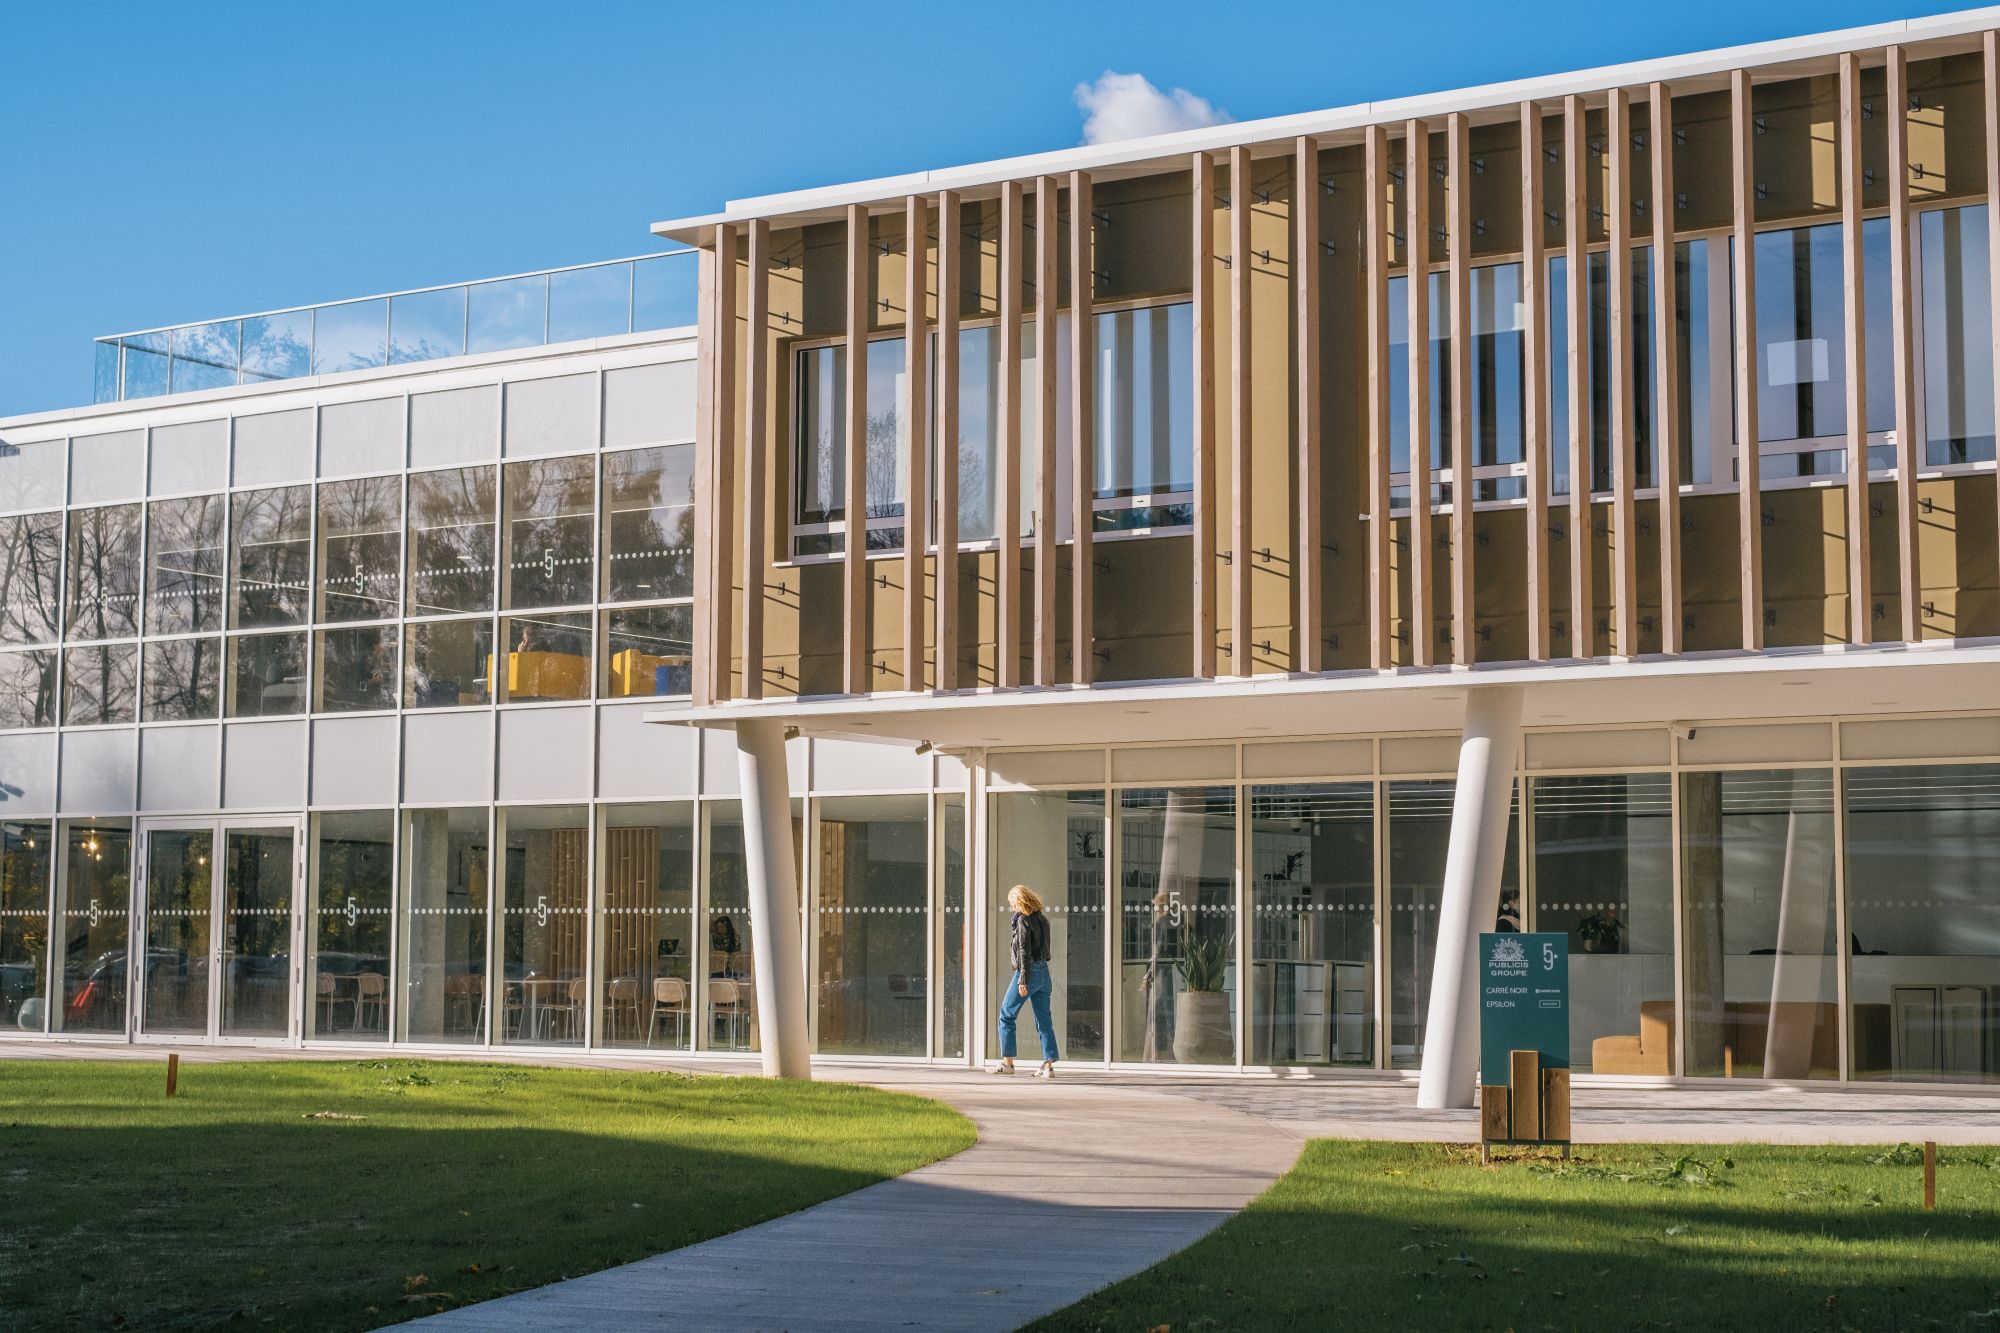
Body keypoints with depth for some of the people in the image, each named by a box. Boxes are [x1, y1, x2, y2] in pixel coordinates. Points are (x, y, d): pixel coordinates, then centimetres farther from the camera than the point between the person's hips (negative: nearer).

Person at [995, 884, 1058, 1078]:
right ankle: (1048, 1064, 1)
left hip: (1029, 972, -7)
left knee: (1006, 1015, 6)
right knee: (1044, 1020, 6)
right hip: (1043, 971, 7)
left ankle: (1007, 1061, 6)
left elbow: (1024, 952, -17)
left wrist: (1022, 980, -18)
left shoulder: (1023, 920, -12)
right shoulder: (1042, 919, 11)